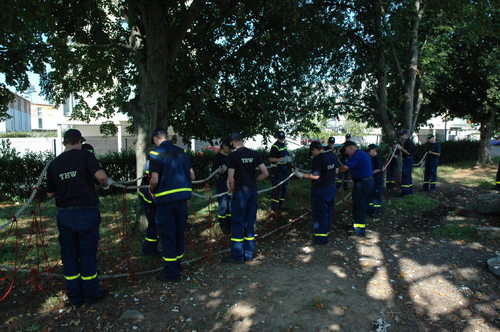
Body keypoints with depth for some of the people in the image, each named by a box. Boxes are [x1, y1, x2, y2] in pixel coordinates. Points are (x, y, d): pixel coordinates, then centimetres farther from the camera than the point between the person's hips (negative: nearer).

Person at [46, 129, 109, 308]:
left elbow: (50, 193, 11)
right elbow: (100, 175, -23)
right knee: (88, 253, 8)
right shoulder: (85, 156, -8)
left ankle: (75, 297, 22)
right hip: (86, 211, -4)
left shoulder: (54, 164, 6)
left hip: (64, 213, 4)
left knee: (69, 254, 13)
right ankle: (90, 293, 18)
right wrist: (105, 183, -3)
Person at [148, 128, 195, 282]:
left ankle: (171, 272, 11)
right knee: (179, 232, 16)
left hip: (165, 197, -5)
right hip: (183, 196, 5)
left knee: (167, 234, 4)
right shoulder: (181, 152, 7)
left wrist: (151, 190, 5)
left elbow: (155, 180, -14)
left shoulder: (155, 154, -8)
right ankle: (177, 265, 29)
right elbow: (192, 176, 7)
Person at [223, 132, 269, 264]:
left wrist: (231, 188, 3)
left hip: (240, 191, -5)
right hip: (253, 190, 5)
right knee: (250, 222, 13)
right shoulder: (254, 154, 4)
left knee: (238, 223, 3)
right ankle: (249, 254, 21)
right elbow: (265, 173, 2)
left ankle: (237, 256, 10)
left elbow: (230, 179, -16)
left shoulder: (233, 155, -9)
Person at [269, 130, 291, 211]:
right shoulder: (275, 146, -14)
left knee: (284, 188, 15)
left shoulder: (283, 144, 12)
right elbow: (271, 159, -19)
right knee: (277, 188, -7)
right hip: (277, 170, -9)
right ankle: (274, 207, 1)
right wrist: (281, 159, -29)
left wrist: (288, 158, 4)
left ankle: (281, 204, 28)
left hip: (285, 170, 9)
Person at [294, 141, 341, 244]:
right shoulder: (333, 156, 4)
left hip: (320, 190, -8)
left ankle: (321, 237, 11)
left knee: (320, 213, 3)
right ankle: (326, 233, 30)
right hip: (331, 188, 8)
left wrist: (301, 175, -17)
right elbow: (336, 171, 12)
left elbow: (316, 176, -23)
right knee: (329, 212, 17)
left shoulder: (317, 159, -19)